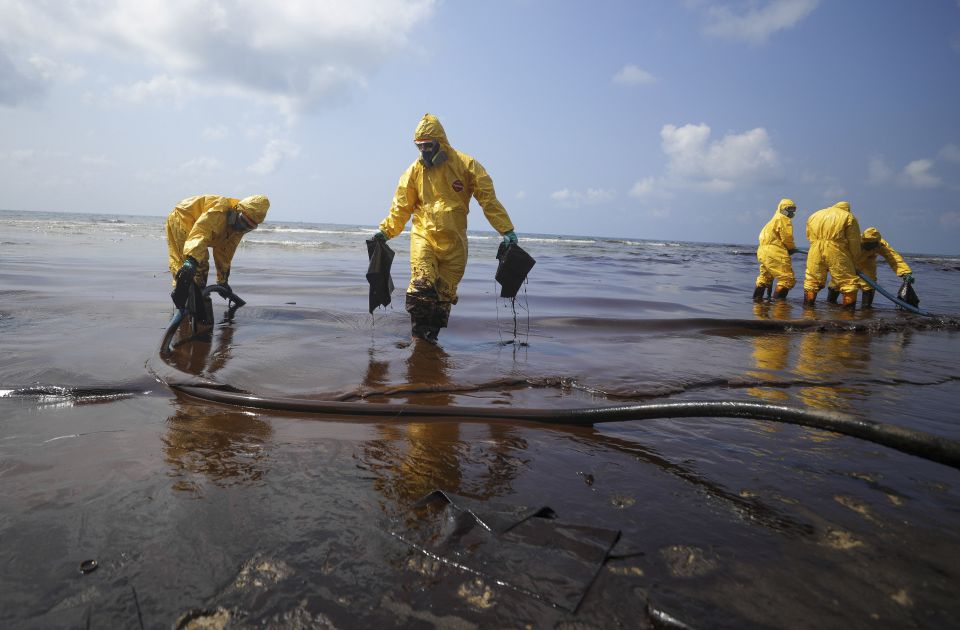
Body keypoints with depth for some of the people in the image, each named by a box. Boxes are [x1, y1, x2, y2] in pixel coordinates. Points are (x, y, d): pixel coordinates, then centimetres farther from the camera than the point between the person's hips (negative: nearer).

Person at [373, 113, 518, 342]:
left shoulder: (466, 165, -1)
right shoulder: (415, 170, 6)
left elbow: (489, 199, -2)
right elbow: (401, 206, 12)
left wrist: (506, 230, -7)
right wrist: (385, 231, 5)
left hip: (454, 241, 0)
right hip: (423, 236, 0)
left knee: (444, 294, 4)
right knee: (421, 285, -17)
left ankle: (431, 336, 17)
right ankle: (418, 335, -7)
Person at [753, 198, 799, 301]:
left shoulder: (774, 220, 25)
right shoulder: (783, 220, -5)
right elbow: (786, 237, -13)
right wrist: (792, 248, 5)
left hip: (763, 252, 10)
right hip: (775, 254, -10)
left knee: (764, 278, 23)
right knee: (787, 279, -7)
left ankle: (756, 298, 26)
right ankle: (778, 300, -10)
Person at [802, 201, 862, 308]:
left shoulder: (814, 215, 24)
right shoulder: (848, 217, 10)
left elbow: (809, 237, 19)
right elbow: (854, 242, 5)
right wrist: (853, 260, 12)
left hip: (815, 252, 4)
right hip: (836, 251, -4)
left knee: (811, 281, 14)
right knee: (849, 283, 4)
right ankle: (849, 310, 1)